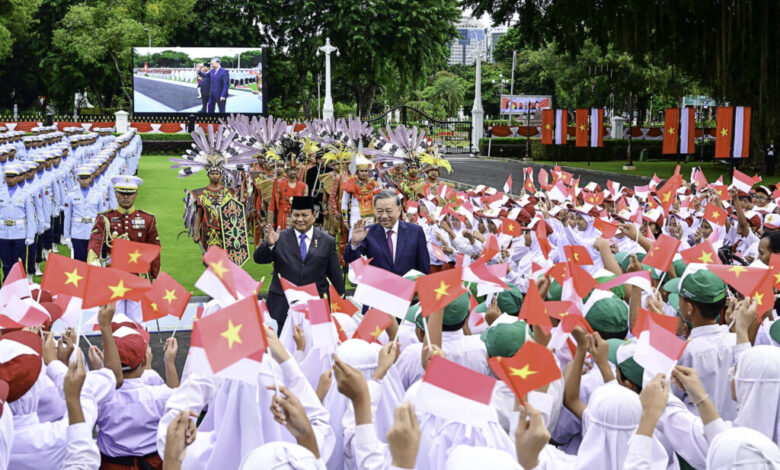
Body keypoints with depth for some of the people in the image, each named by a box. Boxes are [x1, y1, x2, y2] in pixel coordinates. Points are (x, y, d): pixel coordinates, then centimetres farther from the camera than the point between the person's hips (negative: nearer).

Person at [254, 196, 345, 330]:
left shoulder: (327, 241, 5)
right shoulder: (280, 238, 4)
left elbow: (336, 276, 9)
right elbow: (259, 258, -6)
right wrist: (270, 244, -25)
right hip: (283, 307, 0)